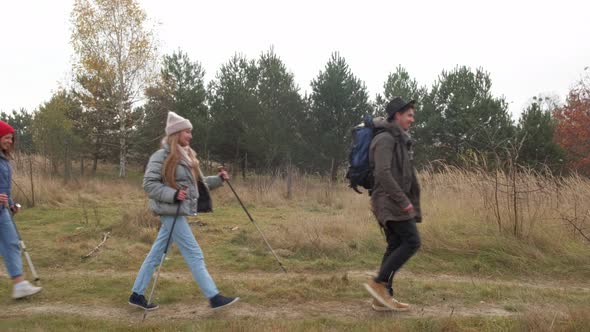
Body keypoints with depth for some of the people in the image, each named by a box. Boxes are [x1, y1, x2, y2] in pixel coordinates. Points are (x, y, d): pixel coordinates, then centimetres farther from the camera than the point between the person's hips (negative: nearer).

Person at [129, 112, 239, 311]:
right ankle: (214, 297, 1)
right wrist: (173, 195, -26)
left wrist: (218, 180, 6)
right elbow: (148, 184, -16)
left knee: (156, 254, 14)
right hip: (171, 212, -9)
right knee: (194, 254, -5)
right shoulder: (162, 156, -12)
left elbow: (197, 183, 19)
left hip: (179, 212, 9)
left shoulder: (186, 156, 15)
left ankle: (137, 295, 24)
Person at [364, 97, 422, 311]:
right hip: (389, 200, -10)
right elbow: (383, 173, -23)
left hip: (393, 201, 10)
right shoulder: (385, 139, -12)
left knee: (395, 246, 7)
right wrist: (403, 200, -24)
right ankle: (379, 283, -9)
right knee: (412, 242, -12)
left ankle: (383, 298, 9)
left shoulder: (399, 140, 21)